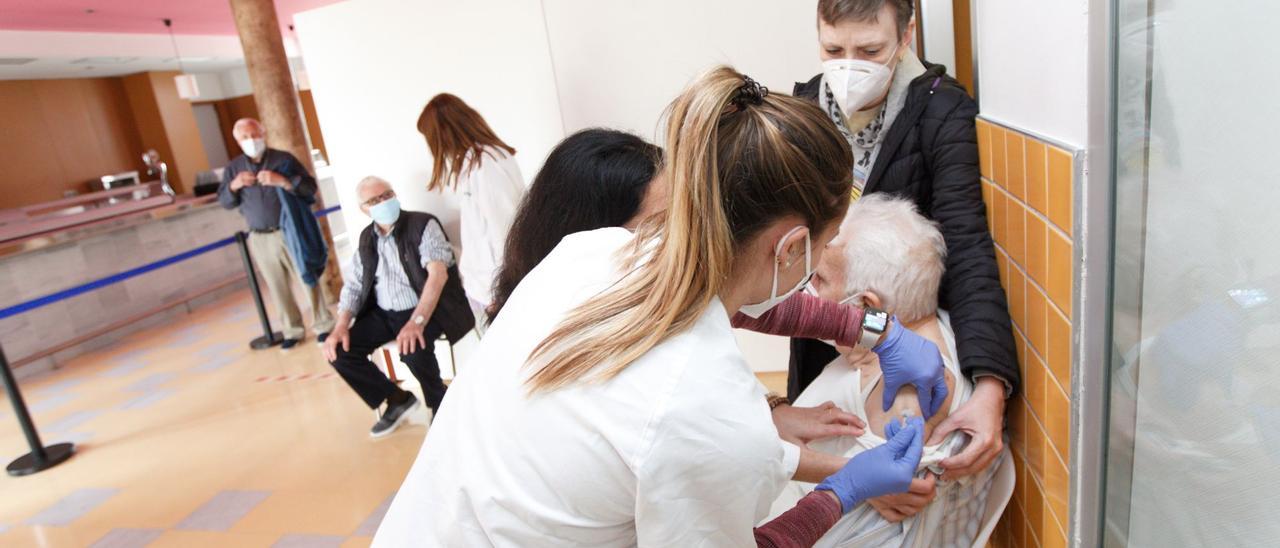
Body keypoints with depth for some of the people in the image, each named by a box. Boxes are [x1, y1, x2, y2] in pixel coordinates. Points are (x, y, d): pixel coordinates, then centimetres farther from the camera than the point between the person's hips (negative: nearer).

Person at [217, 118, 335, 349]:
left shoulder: (284, 159, -3)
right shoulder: (233, 167, 8)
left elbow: (310, 187, -9)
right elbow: (224, 202, 10)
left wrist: (282, 181, -24)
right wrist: (233, 186, -11)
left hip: (290, 233, -3)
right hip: (260, 239, 3)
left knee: (309, 278, 1)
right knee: (277, 287, 8)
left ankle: (323, 325, 13)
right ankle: (292, 330, 20)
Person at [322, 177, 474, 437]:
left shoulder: (422, 224, -9)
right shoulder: (366, 238, 11)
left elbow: (438, 274, -22)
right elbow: (353, 285, 12)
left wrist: (417, 321, -34)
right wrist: (341, 326, -6)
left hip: (424, 309, -6)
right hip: (383, 314, 7)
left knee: (412, 351, -35)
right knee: (339, 351, -9)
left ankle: (441, 408, -5)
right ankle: (397, 399, 10)